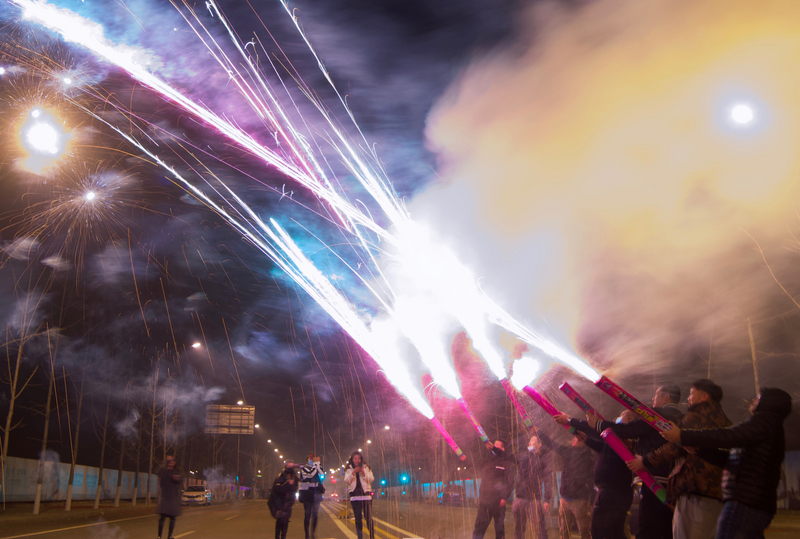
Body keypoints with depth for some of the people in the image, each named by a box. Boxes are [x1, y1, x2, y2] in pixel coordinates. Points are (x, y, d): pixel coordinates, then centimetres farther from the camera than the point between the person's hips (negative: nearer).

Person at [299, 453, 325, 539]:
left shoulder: (317, 467, 17)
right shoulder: (304, 468, 3)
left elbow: (321, 474, -2)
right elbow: (310, 474, -16)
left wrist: (318, 463, -4)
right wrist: (315, 463, -9)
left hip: (316, 493, 4)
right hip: (307, 492, -4)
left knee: (315, 514, 4)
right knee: (307, 514, -4)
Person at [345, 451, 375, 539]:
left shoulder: (366, 468, 11)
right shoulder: (349, 469, 11)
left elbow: (371, 479, 2)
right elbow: (347, 480, -1)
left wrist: (363, 473, -13)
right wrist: (353, 472, -14)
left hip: (366, 495, -1)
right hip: (354, 496, 1)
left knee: (368, 517, -6)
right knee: (358, 518, 2)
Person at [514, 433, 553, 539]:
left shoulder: (544, 458, 1)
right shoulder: (522, 458, 13)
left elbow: (548, 480, -4)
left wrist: (547, 500, -11)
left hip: (535, 499, -5)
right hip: (520, 498, 5)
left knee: (539, 528, -7)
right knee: (518, 529, 11)